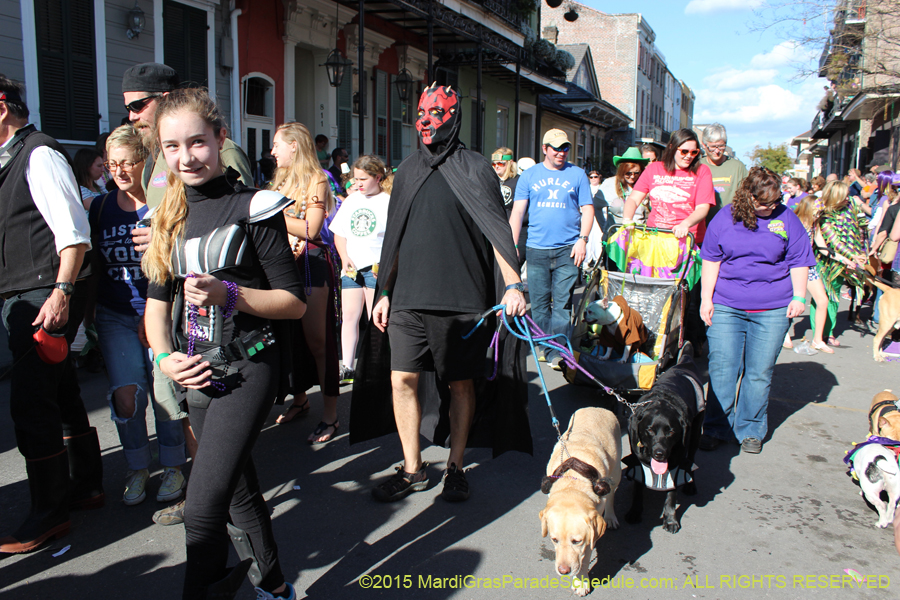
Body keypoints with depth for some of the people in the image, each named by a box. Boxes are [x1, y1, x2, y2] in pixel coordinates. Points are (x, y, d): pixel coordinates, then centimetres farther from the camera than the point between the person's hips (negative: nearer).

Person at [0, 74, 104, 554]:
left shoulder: (40, 155, -9)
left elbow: (73, 231, -18)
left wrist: (61, 291, -23)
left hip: (46, 297, -9)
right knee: (62, 396, 15)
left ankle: (49, 514, 6)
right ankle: (86, 486, 27)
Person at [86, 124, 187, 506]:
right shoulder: (101, 208, 10)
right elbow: (95, 262, 20)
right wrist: (89, 306, 19)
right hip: (115, 316, 4)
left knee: (163, 391, -3)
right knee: (125, 394, -5)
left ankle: (172, 467, 18)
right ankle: (137, 468, 16)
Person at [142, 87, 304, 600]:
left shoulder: (254, 209, -9)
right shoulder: (169, 218, 10)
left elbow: (294, 302, -9)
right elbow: (157, 299, 15)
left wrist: (229, 295, -22)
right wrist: (165, 356, -1)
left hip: (247, 369, -7)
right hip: (198, 375, 7)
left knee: (204, 505, -14)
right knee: (239, 492, 19)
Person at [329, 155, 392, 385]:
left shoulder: (388, 201, -3)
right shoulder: (351, 200, 14)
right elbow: (339, 233, 17)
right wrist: (345, 258, 2)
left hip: (377, 268, -5)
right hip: (350, 268, 5)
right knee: (349, 316, 4)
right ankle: (347, 369, 9)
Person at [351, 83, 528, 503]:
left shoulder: (474, 170, 0)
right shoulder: (407, 171, 14)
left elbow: (497, 232, -4)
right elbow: (395, 239, 17)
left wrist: (513, 284, -14)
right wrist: (384, 291, 14)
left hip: (461, 300, -4)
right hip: (408, 298, 4)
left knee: (460, 384, 6)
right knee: (402, 380, 2)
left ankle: (456, 468, 21)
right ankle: (412, 470, 17)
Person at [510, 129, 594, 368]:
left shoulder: (577, 174, 9)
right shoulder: (529, 175, 10)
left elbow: (587, 209, 8)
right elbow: (517, 212, 7)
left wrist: (582, 239, -5)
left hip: (567, 249, -1)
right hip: (537, 249, 1)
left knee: (562, 303, -6)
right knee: (539, 303, 5)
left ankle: (557, 352, -2)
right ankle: (543, 348, 19)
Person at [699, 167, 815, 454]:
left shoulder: (786, 219, 4)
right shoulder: (724, 218, 3)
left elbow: (799, 261, 8)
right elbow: (711, 260, 6)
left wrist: (799, 297, -1)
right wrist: (706, 299, 2)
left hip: (772, 310, 0)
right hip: (725, 306, 0)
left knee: (759, 373, 4)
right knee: (721, 369, -2)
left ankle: (751, 431, 17)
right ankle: (716, 428, 10)